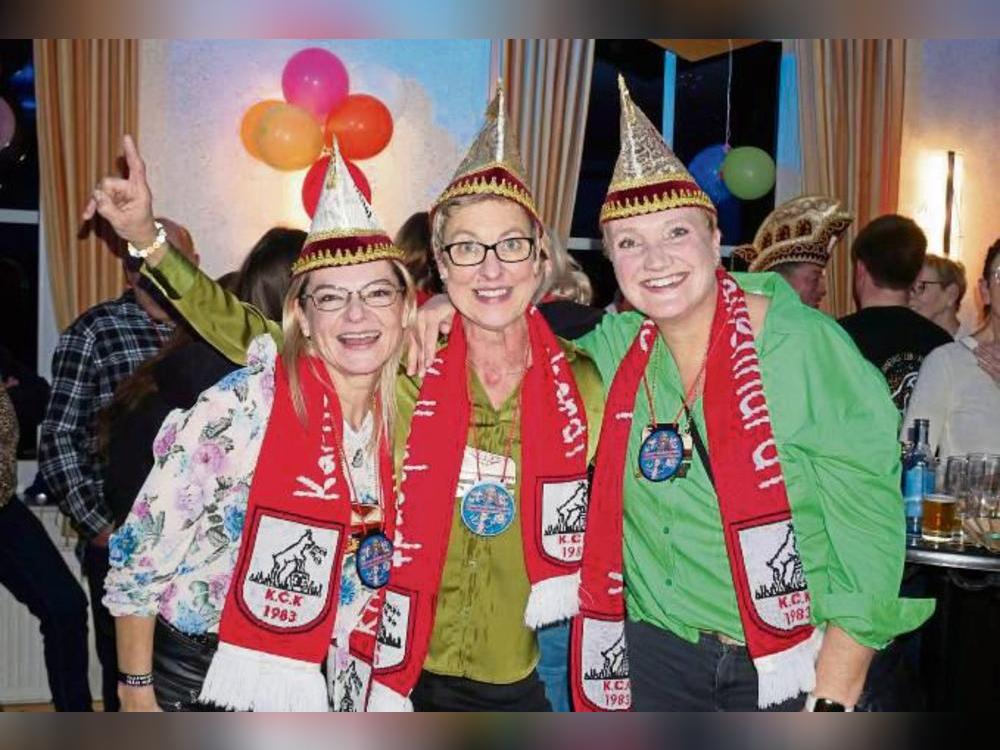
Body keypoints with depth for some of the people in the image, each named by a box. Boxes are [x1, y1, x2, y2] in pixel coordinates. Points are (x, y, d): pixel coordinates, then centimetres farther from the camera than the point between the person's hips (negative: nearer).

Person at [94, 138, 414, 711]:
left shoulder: (401, 416, -4)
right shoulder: (244, 405, -19)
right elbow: (140, 560, -13)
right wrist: (137, 691, -8)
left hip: (314, 693, 5)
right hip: (198, 684, -4)